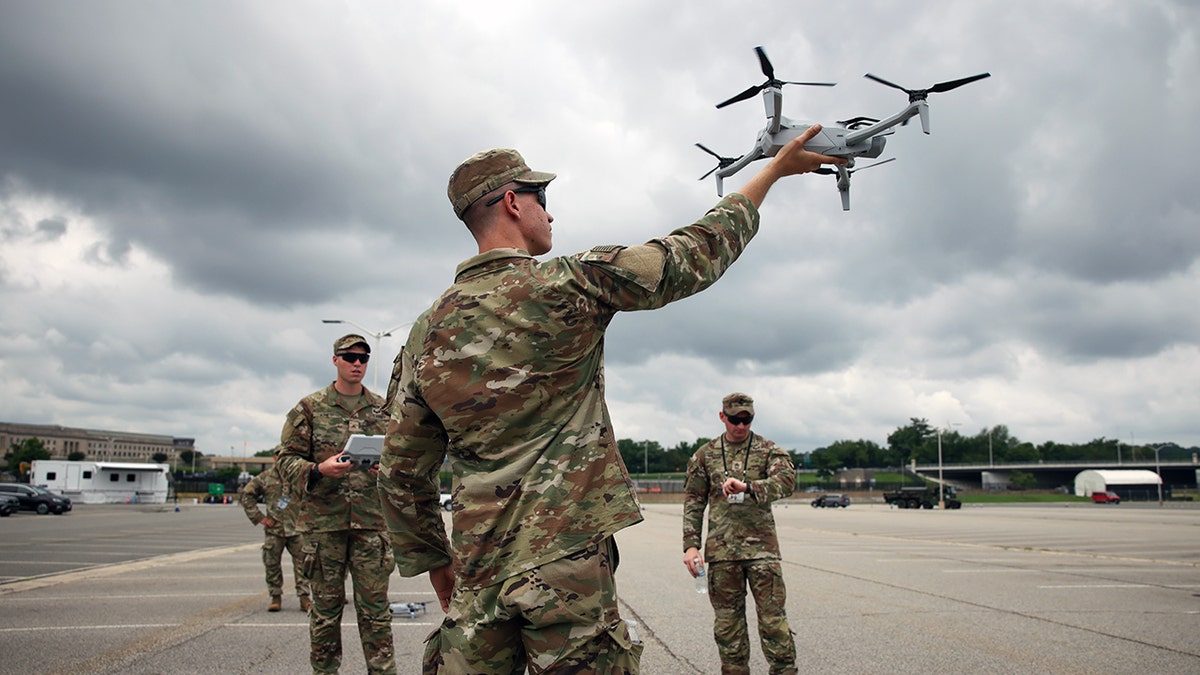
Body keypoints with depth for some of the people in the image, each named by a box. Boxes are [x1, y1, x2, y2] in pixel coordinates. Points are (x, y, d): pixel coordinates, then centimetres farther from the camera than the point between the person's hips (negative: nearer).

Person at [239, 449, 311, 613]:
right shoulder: (265, 477, 4)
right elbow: (246, 495, 10)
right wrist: (258, 517, 2)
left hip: (297, 528, 0)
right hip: (273, 528, 1)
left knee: (302, 563, -2)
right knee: (271, 564, 4)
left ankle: (304, 598, 4)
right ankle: (276, 597, 18)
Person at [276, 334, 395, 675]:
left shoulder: (383, 409, 11)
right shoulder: (309, 407, 5)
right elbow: (287, 458, 2)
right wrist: (318, 470, -16)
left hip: (372, 519, 1)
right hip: (324, 520, -1)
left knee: (374, 604, 2)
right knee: (326, 604, 8)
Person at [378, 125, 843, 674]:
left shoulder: (425, 334, 7)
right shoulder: (567, 285, -8)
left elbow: (401, 474, 11)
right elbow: (695, 255, 0)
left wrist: (435, 566, 22)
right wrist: (776, 168, 13)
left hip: (478, 575, 5)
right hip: (567, 562, -5)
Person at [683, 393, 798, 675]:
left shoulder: (768, 450, 4)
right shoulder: (705, 455, 9)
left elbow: (786, 480, -15)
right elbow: (693, 502, 10)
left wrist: (747, 487, -31)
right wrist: (691, 545, -1)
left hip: (761, 547, -1)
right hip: (721, 550, 2)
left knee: (773, 619, -2)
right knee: (727, 623, 7)